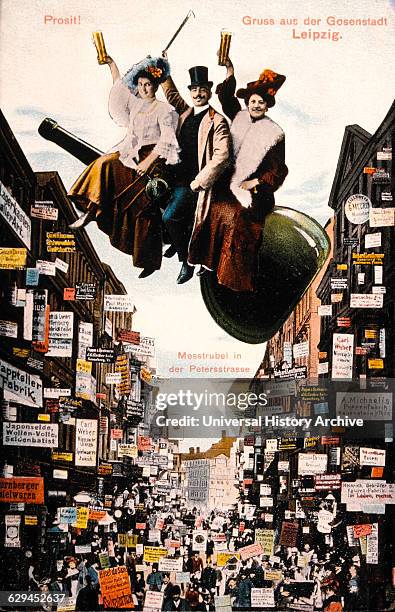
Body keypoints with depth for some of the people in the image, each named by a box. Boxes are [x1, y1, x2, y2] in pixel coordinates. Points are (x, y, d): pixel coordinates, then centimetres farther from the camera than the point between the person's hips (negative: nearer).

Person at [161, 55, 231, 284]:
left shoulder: (218, 121, -8)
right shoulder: (186, 111, 13)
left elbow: (222, 156, -16)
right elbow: (171, 93, 30)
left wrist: (197, 182, -17)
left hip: (195, 181, -6)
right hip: (178, 176, 6)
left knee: (169, 216, -14)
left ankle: (187, 261, 5)